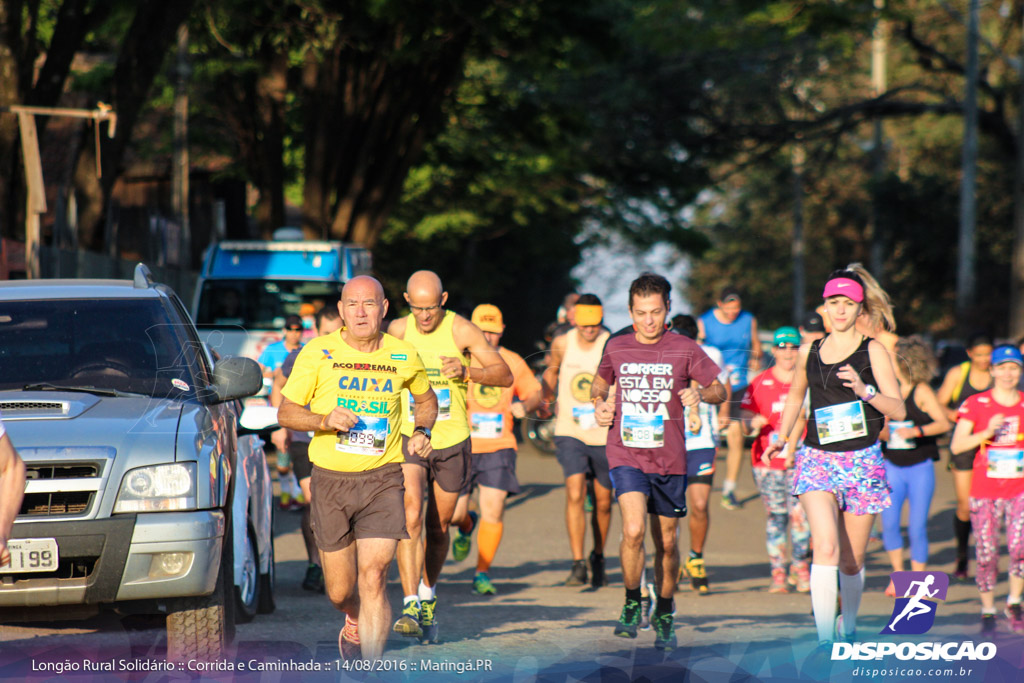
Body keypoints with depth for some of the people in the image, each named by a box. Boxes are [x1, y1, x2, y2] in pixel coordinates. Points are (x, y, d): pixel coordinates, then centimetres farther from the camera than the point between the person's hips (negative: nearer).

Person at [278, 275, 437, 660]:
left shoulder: (403, 357, 2)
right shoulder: (317, 354, -3)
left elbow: (427, 400, 22)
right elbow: (286, 413, 1)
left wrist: (421, 432, 3)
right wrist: (325, 420, -18)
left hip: (382, 479, 0)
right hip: (331, 479, 0)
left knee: (373, 577, -16)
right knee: (340, 591, 8)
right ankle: (354, 620, 44)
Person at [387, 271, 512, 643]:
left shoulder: (461, 330, -9)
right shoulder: (398, 331, -3)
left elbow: (505, 376, -11)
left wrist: (467, 371, -28)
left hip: (452, 441, 0)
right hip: (408, 436, 0)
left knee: (438, 528, 11)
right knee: (411, 514, -21)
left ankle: (428, 597, 35)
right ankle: (410, 606, -26)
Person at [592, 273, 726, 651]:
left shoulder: (684, 349, -2)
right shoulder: (617, 347, 4)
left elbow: (719, 390, 5)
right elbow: (600, 382, 24)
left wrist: (701, 394, -17)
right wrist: (599, 403, 2)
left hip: (669, 459, 0)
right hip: (626, 454, 0)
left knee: (666, 542, 10)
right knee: (633, 531, -21)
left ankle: (664, 613, 32)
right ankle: (632, 604, 0)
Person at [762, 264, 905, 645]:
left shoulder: (873, 352, -1)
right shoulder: (809, 352, 9)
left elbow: (898, 410, -8)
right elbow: (796, 396, 29)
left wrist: (864, 390, -23)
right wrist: (781, 439, 23)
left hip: (862, 461, -1)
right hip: (817, 458, 1)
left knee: (851, 560, 8)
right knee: (826, 548, -19)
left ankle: (848, 624, 37)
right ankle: (824, 642, -23)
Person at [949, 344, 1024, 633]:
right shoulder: (975, 404, 0)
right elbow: (956, 446, -7)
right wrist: (987, 433, -19)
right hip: (985, 491, -1)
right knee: (986, 554, -1)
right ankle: (987, 609, 16)